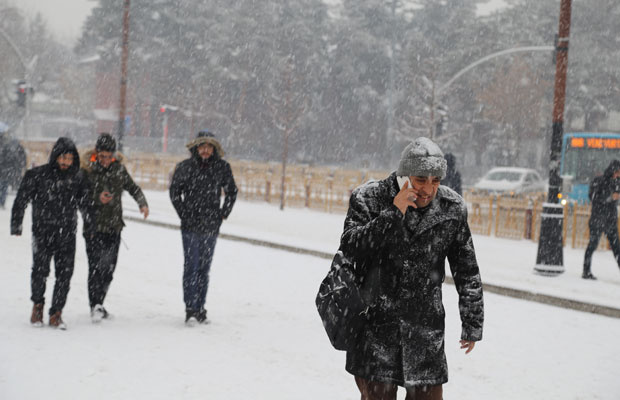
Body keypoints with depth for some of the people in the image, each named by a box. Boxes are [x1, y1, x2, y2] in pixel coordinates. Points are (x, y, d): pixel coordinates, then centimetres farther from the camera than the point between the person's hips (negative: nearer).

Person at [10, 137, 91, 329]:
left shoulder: (78, 177, 6)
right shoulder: (37, 175, -2)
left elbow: (84, 203, 18)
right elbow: (21, 200, 3)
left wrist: (91, 226, 18)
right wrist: (16, 225, 0)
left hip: (67, 233, 2)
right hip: (43, 231, -2)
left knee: (65, 273, -2)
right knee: (40, 270, -7)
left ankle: (56, 313, 9)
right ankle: (37, 305, 18)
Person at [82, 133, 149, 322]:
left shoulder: (119, 169, 5)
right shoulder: (87, 169, -6)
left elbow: (133, 187, 15)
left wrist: (143, 203, -1)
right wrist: (97, 197, -21)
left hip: (114, 227, 4)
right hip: (94, 227, -4)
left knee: (109, 268, 10)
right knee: (95, 267, -11)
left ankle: (98, 303, 24)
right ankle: (95, 306, -8)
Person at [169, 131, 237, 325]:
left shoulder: (222, 167, 3)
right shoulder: (185, 167, -2)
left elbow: (232, 192, 15)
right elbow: (174, 191, 8)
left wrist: (223, 214, 8)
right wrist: (184, 214, 3)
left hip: (211, 228, 2)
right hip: (191, 227, -2)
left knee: (204, 268, 9)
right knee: (191, 266, -7)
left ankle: (200, 308, 17)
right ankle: (190, 310, -7)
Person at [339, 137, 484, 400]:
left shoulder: (452, 209, 0)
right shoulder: (368, 198, -7)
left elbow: (467, 272, 9)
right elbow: (349, 249, -20)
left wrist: (472, 324, 13)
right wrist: (393, 213, -24)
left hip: (426, 330, 2)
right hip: (375, 325, -2)